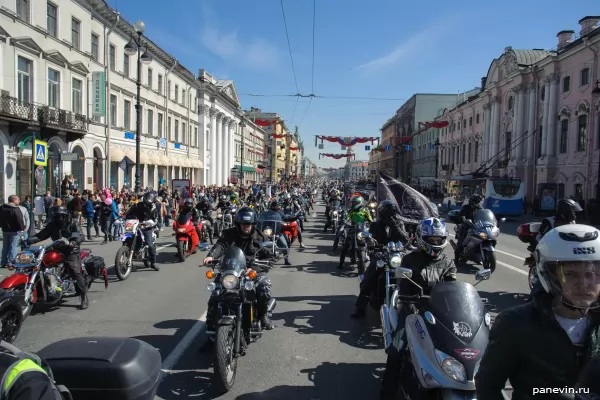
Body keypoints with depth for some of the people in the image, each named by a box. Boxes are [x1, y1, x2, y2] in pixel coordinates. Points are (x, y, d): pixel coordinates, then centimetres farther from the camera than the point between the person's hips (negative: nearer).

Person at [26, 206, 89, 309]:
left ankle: (84, 297, -14)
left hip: (71, 251, -5)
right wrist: (29, 241, -11)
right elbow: (41, 235, 5)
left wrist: (74, 242, -32)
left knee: (75, 272, -19)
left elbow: (81, 236, -12)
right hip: (57, 251, 5)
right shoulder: (52, 225, 11)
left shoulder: (73, 223, -1)